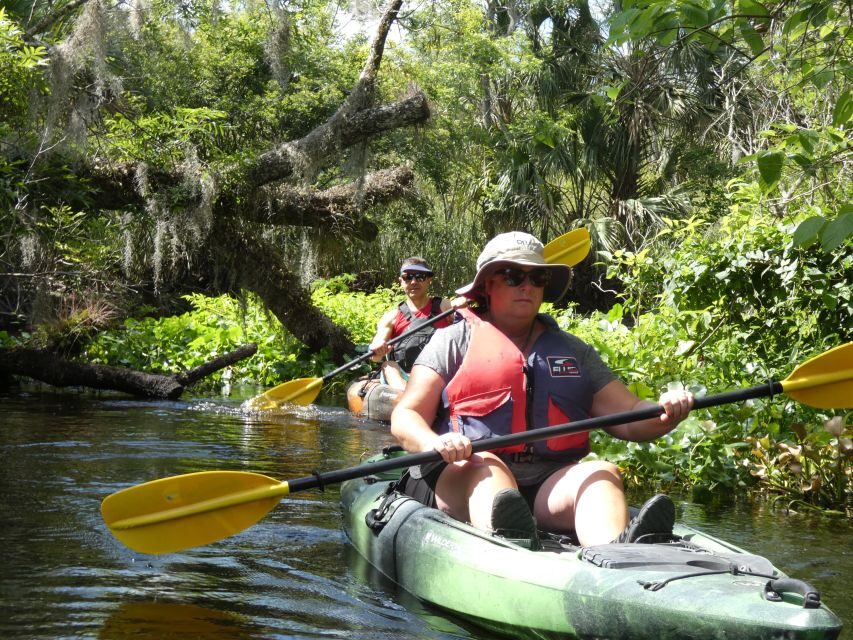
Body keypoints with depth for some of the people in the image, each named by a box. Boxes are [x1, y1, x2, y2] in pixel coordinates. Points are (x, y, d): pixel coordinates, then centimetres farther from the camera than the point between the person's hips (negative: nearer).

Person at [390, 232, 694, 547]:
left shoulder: (574, 351, 22)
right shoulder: (453, 342, 11)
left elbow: (630, 419, 14)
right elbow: (405, 417, 2)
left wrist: (666, 412, -9)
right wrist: (433, 443, -22)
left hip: (549, 486, 3)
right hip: (460, 479, -3)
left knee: (603, 473, -25)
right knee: (484, 466, -34)